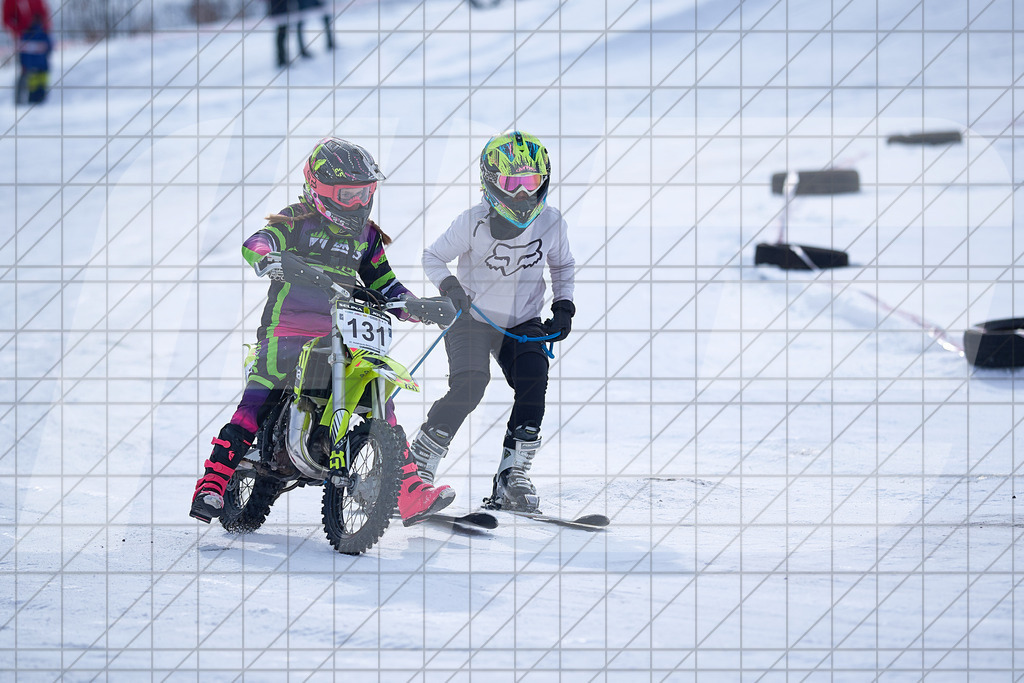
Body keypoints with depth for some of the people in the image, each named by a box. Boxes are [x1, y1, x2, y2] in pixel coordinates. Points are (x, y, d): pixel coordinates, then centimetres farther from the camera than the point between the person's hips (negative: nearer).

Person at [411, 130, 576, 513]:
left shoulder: (551, 223, -5)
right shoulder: (474, 223, -16)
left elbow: (563, 266, 14)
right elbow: (432, 258, -4)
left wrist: (564, 307, 0)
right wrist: (449, 286, -23)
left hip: (522, 323, 4)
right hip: (472, 320, -3)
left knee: (533, 384, -21)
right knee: (468, 386, -25)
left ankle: (512, 478, -14)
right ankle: (418, 467, -13)